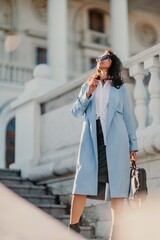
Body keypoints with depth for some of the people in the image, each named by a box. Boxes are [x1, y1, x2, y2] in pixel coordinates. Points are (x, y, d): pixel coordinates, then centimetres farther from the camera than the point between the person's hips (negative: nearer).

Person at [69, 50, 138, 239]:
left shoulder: (120, 88, 16)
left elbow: (127, 117, 13)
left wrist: (133, 145, 6)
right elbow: (76, 112, 11)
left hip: (115, 138, -1)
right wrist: (88, 93, -3)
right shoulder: (88, 85, 21)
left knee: (117, 182, -6)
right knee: (83, 180, -9)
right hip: (92, 138, 1)